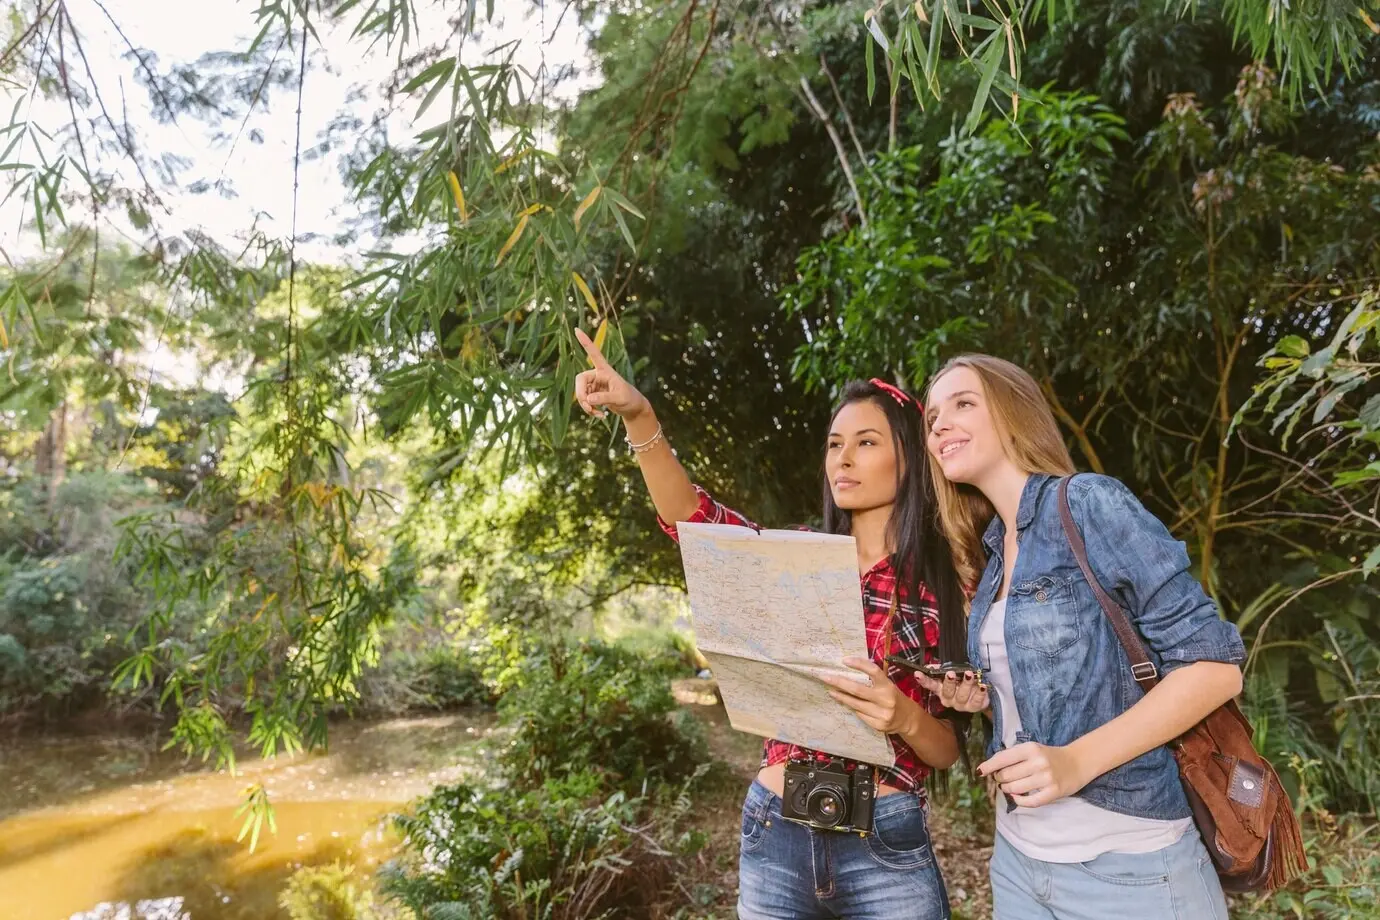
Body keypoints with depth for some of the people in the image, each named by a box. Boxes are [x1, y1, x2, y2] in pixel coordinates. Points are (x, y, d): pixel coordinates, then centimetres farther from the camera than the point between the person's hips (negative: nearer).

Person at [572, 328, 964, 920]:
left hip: (884, 850, -2)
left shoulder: (945, 586, -3)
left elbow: (949, 750, -1)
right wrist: (639, 418, -27)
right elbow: (688, 514, -11)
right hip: (773, 836, 3)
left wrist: (905, 717, -23)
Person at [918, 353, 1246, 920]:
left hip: (1125, 866, -6)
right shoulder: (992, 557, 8)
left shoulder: (1091, 504, -12)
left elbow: (1215, 665, -15)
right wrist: (983, 700, -4)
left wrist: (1077, 761, -24)